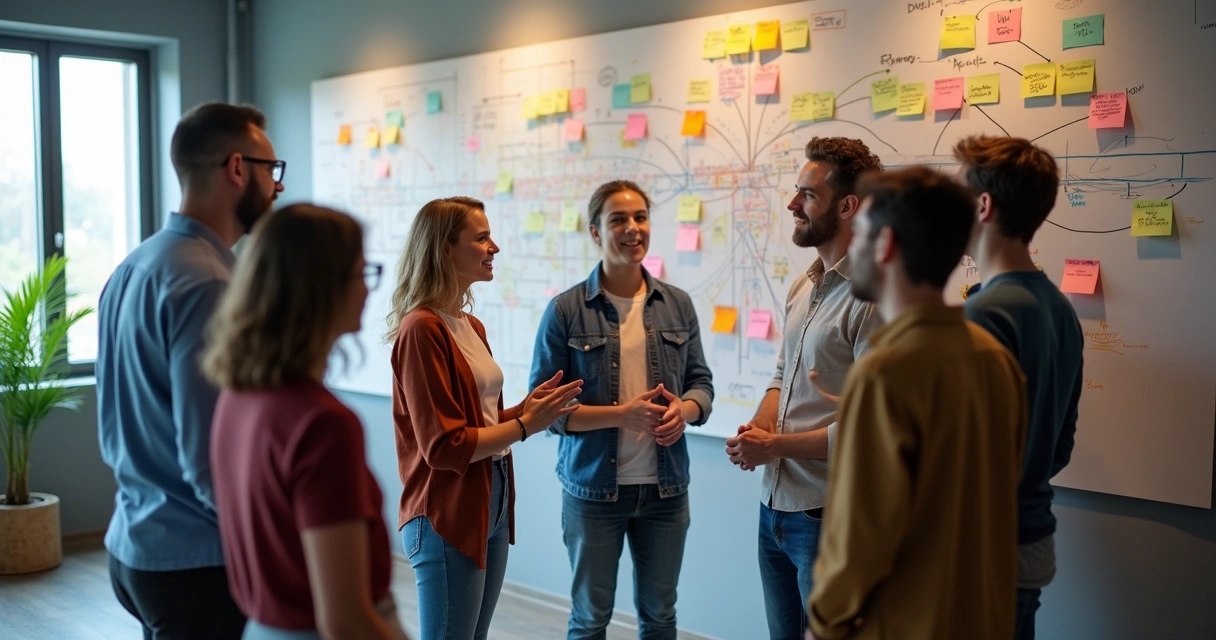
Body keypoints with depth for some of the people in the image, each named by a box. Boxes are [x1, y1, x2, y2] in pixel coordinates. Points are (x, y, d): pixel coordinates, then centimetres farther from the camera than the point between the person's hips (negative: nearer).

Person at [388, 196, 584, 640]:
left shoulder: (472, 326, 9)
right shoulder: (421, 329, -17)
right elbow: (444, 446, -20)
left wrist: (525, 408, -2)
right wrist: (525, 425, -14)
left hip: (493, 506, 9)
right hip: (447, 518, -8)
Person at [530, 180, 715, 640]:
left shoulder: (677, 305, 2)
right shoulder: (566, 311, -8)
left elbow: (702, 383, 9)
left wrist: (685, 410, -14)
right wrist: (622, 415, -21)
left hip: (666, 487, 3)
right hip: (593, 488, -3)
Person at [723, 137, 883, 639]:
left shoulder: (876, 296, -18)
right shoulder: (802, 288, 10)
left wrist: (775, 445, -14)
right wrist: (756, 429, -1)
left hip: (830, 517, -8)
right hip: (775, 505, 8)